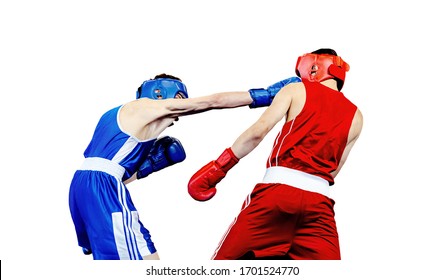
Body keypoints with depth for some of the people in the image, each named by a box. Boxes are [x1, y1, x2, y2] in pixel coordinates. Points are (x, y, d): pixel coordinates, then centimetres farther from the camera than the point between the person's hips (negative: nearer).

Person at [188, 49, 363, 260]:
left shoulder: (296, 91, 10)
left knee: (224, 266, 6)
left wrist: (219, 167, 2)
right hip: (319, 200, 3)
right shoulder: (355, 116, 18)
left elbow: (258, 131, -2)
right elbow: (333, 171, 15)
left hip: (279, 188, -3)